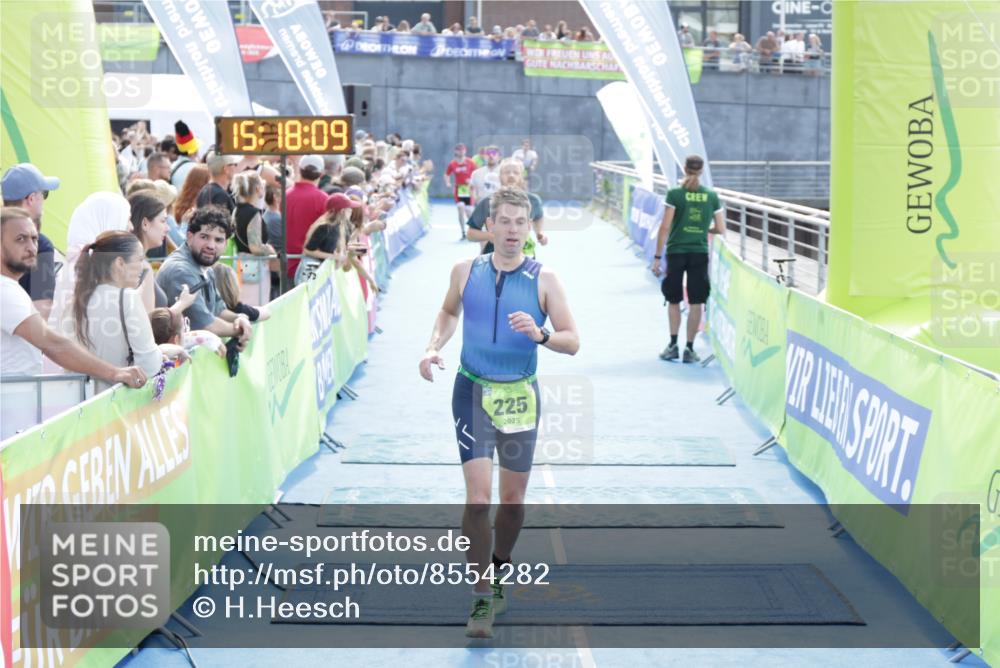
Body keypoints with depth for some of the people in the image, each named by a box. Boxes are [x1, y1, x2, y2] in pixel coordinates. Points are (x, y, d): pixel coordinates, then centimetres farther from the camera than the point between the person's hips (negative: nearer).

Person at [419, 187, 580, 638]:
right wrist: (434, 348, 2)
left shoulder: (544, 280, -5)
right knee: (478, 494, -11)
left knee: (513, 497, 10)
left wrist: (540, 335, -24)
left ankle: (498, 571, 35)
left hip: (520, 396, 0)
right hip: (472, 392, 0)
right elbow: (448, 312, 20)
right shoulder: (465, 271, 1)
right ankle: (482, 600, -7)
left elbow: (573, 342, -4)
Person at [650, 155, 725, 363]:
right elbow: (721, 230, 4)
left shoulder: (675, 194, -5)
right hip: (700, 253, 1)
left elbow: (665, 227, -9)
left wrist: (657, 257, -5)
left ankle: (673, 344, 8)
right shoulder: (712, 196, 2)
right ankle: (689, 348, 4)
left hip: (676, 252, -1)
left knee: (674, 300, 14)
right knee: (696, 302, 6)